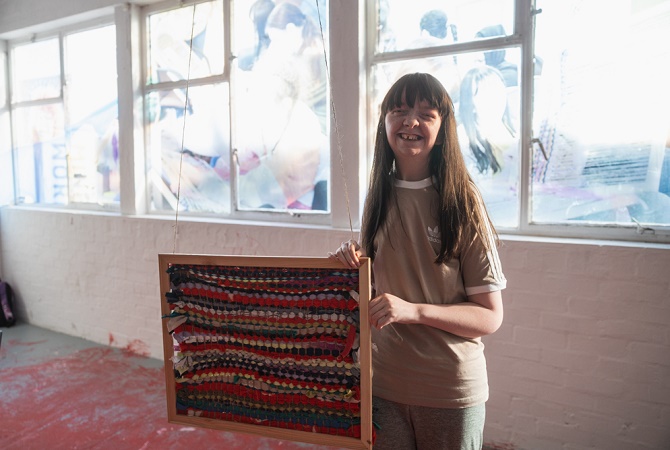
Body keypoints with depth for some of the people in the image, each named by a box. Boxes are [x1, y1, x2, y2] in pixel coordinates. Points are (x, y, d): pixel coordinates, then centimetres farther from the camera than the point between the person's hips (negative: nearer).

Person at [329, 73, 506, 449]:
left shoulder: (462, 203, -12)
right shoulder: (379, 197, 1)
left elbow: (491, 316, -11)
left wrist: (414, 310, -25)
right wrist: (354, 262, -8)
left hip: (451, 390, -3)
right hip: (383, 382, 4)